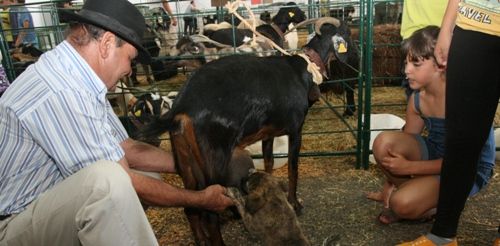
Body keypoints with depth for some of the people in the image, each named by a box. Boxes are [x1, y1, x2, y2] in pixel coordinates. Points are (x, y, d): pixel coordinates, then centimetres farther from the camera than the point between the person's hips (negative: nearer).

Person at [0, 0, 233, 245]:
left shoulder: (80, 81, 2)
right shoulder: (62, 93, -28)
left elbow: (129, 149, 8)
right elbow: (126, 183, -24)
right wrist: (200, 199, -12)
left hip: (57, 204, 9)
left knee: (151, 180, 7)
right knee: (107, 180, -33)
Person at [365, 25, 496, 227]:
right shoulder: (417, 98, -6)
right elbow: (403, 145, 1)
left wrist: (409, 167, -23)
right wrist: (388, 187, 1)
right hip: (434, 154, 6)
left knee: (403, 205, -27)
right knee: (384, 142, -22)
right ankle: (411, 189, 0)